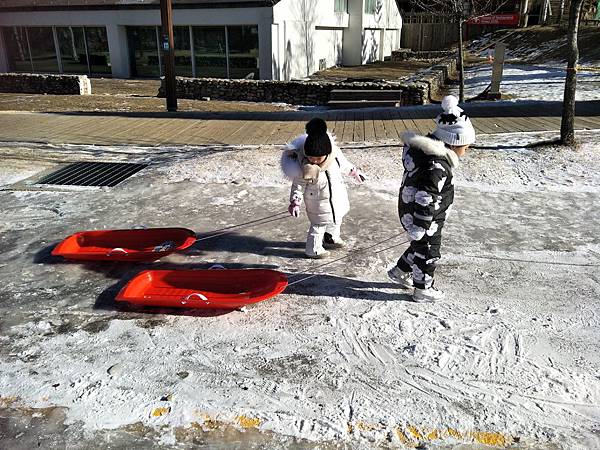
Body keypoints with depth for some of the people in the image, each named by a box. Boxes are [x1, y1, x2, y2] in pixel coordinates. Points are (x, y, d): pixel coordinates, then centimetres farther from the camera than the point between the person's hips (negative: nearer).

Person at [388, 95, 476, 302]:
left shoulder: (427, 149, -1)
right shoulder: (437, 167, -32)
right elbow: (425, 200, -31)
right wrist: (420, 228, -24)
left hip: (409, 210, 9)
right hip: (426, 220, -9)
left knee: (420, 246, 28)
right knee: (428, 252, 12)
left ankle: (400, 272, 44)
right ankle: (423, 290, 31)